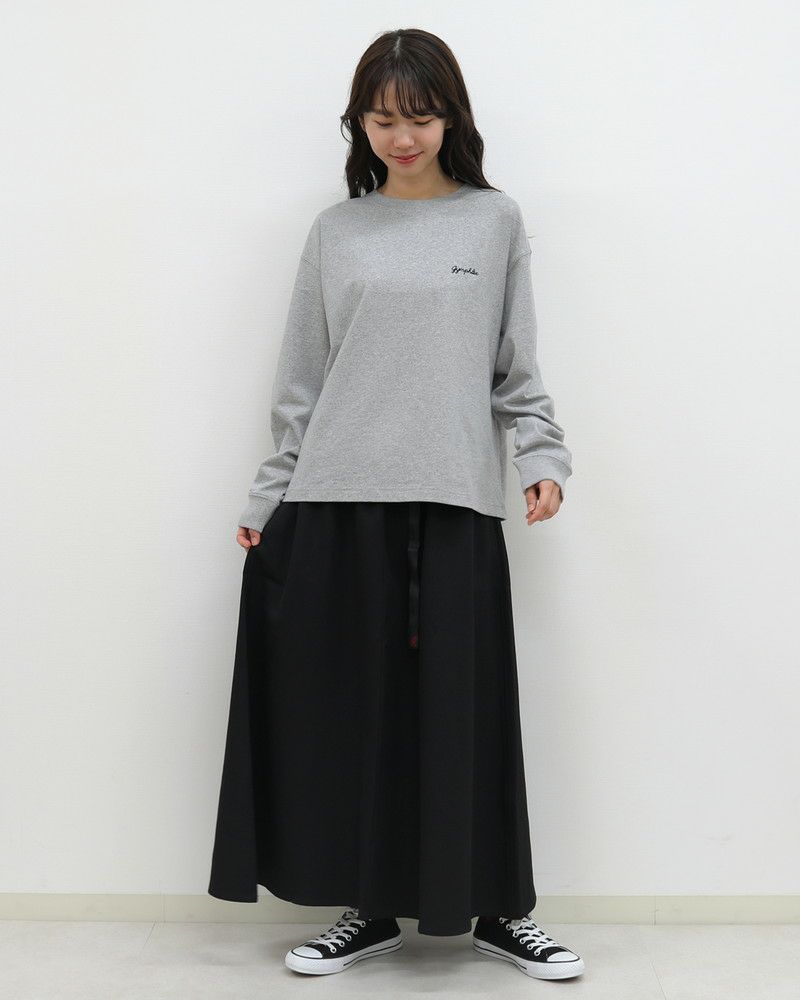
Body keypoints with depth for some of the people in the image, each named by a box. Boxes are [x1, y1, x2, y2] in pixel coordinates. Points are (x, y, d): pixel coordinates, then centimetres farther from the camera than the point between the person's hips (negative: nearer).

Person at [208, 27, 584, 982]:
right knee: (349, 708, 4)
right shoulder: (335, 230, 11)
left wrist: (543, 458, -5)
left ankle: (499, 909, 18)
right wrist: (267, 496, 7)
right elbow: (302, 382, 11)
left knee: (464, 708, 1)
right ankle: (371, 905, 20)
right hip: (335, 505, 2)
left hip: (455, 505, -1)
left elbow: (518, 370, 9)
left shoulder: (496, 220, 9)